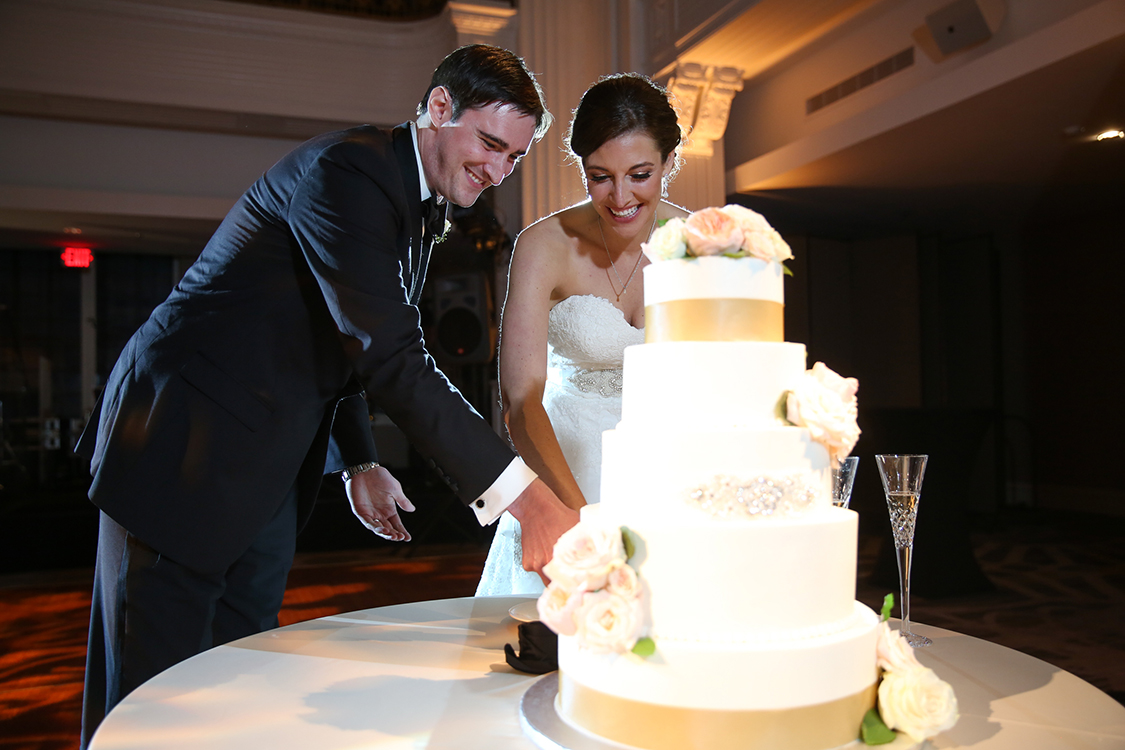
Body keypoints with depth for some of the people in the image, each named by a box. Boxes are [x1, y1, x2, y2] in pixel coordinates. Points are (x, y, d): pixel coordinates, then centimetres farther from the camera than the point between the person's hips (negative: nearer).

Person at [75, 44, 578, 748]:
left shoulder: (425, 208, 11)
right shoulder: (346, 169, -20)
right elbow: (390, 357, -30)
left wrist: (359, 462, 10)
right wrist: (519, 491, -33)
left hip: (271, 470, 9)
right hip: (186, 446, -9)